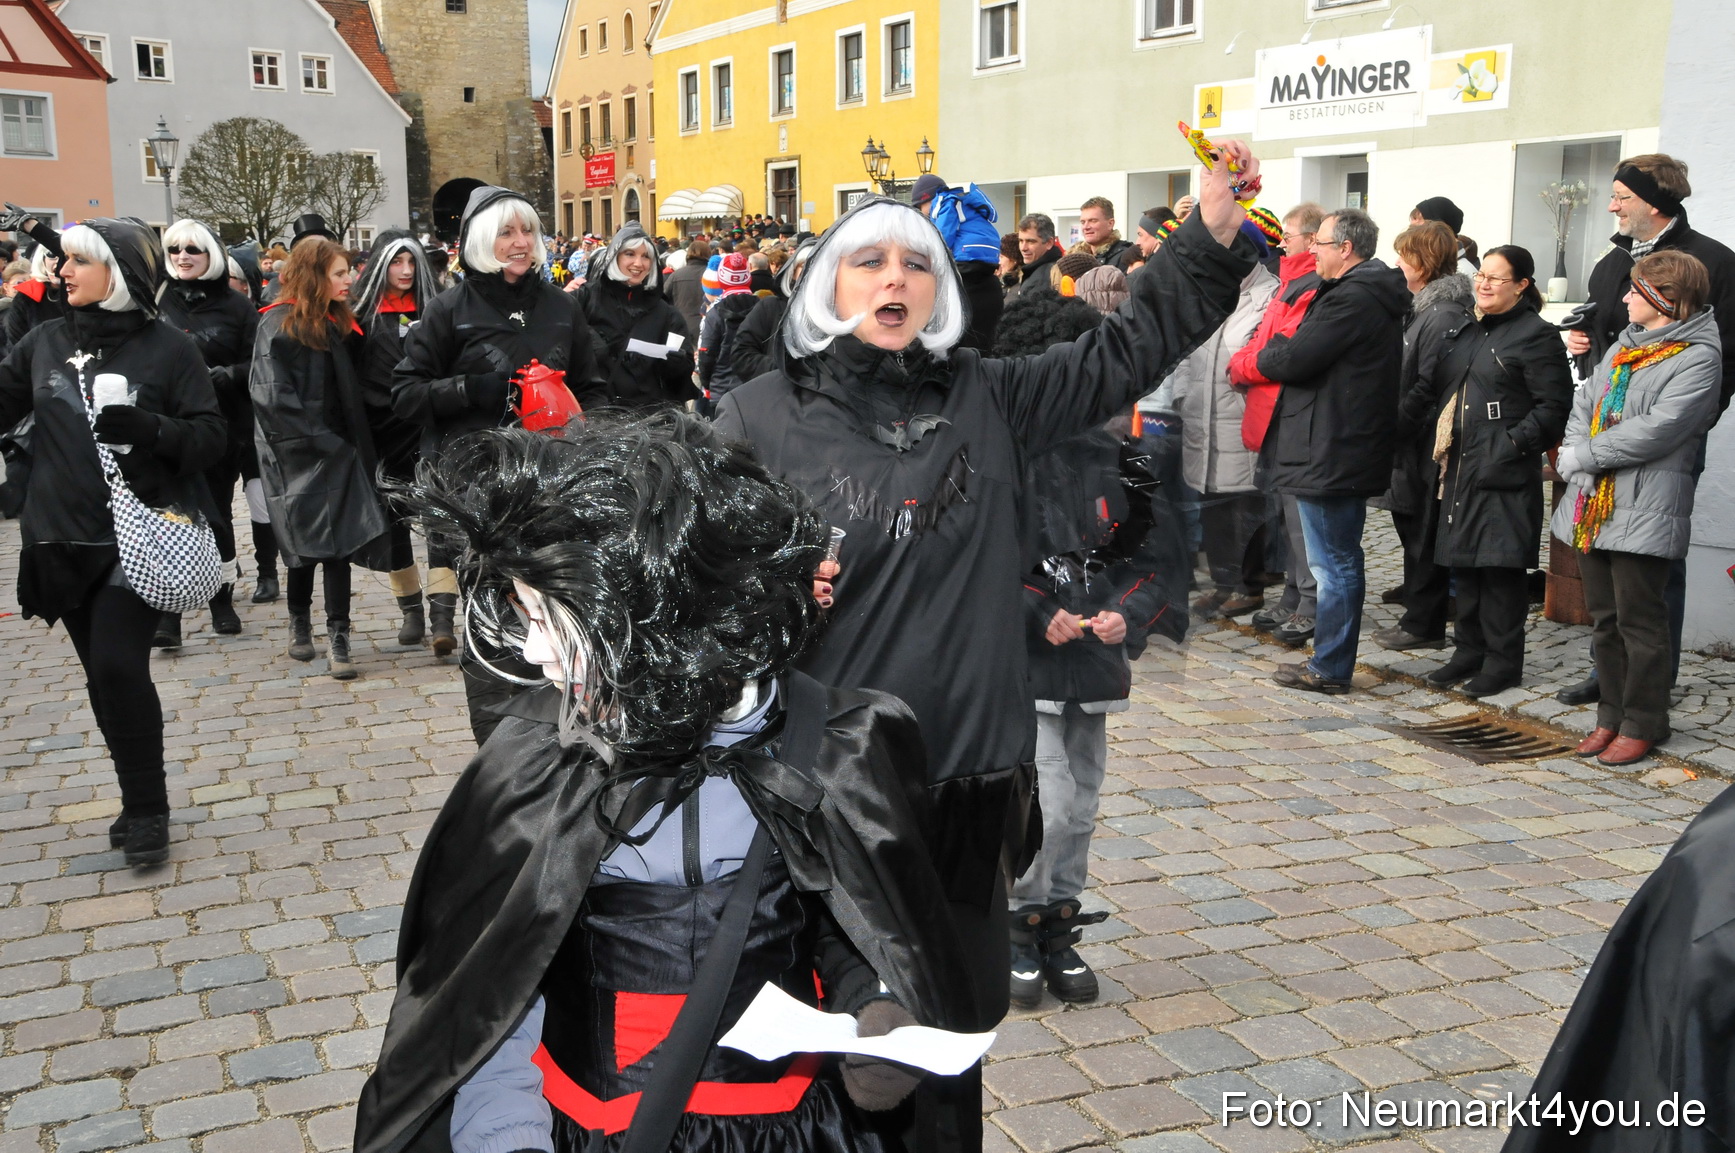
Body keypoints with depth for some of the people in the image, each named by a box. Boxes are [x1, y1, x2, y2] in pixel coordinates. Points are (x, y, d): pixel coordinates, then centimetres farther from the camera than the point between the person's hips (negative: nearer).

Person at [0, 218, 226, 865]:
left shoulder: (168, 348, -4)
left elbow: (210, 439, -6)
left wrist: (149, 428, -23)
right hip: (63, 539, 5)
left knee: (119, 667, -13)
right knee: (102, 676, 11)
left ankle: (146, 809, 4)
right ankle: (140, 798, 27)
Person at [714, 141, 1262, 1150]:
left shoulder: (985, 400, 7)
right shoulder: (759, 418, -2)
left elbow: (1123, 354, 6)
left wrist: (1214, 229, -1)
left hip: (968, 780, 3)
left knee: (952, 1030, 18)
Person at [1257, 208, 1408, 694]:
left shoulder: (1351, 299, -18)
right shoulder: (1376, 296, 16)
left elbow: (1292, 361, -19)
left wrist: (1266, 354, 0)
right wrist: (1281, 353, 4)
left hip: (1329, 455, -11)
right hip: (1352, 451, 11)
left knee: (1333, 565, -3)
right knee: (1341, 561, 16)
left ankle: (1329, 668, 4)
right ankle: (1330, 660, 26)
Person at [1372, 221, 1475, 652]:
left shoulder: (1443, 316, -17)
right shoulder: (1422, 307, 15)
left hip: (1426, 446, -10)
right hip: (1412, 444, 10)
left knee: (1423, 534, -2)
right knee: (1413, 529, 15)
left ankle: (1423, 625, 7)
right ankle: (1418, 616, 24)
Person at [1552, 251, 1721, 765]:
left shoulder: (1698, 357, -10)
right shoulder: (1625, 344, 16)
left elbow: (1656, 431, -20)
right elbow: (1585, 401, 13)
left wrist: (1583, 456, -15)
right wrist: (1574, 450, -6)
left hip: (1644, 511, -8)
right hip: (1594, 504, 8)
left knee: (1639, 620, -1)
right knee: (1605, 617, 14)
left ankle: (1642, 725, 10)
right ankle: (1612, 716, 24)